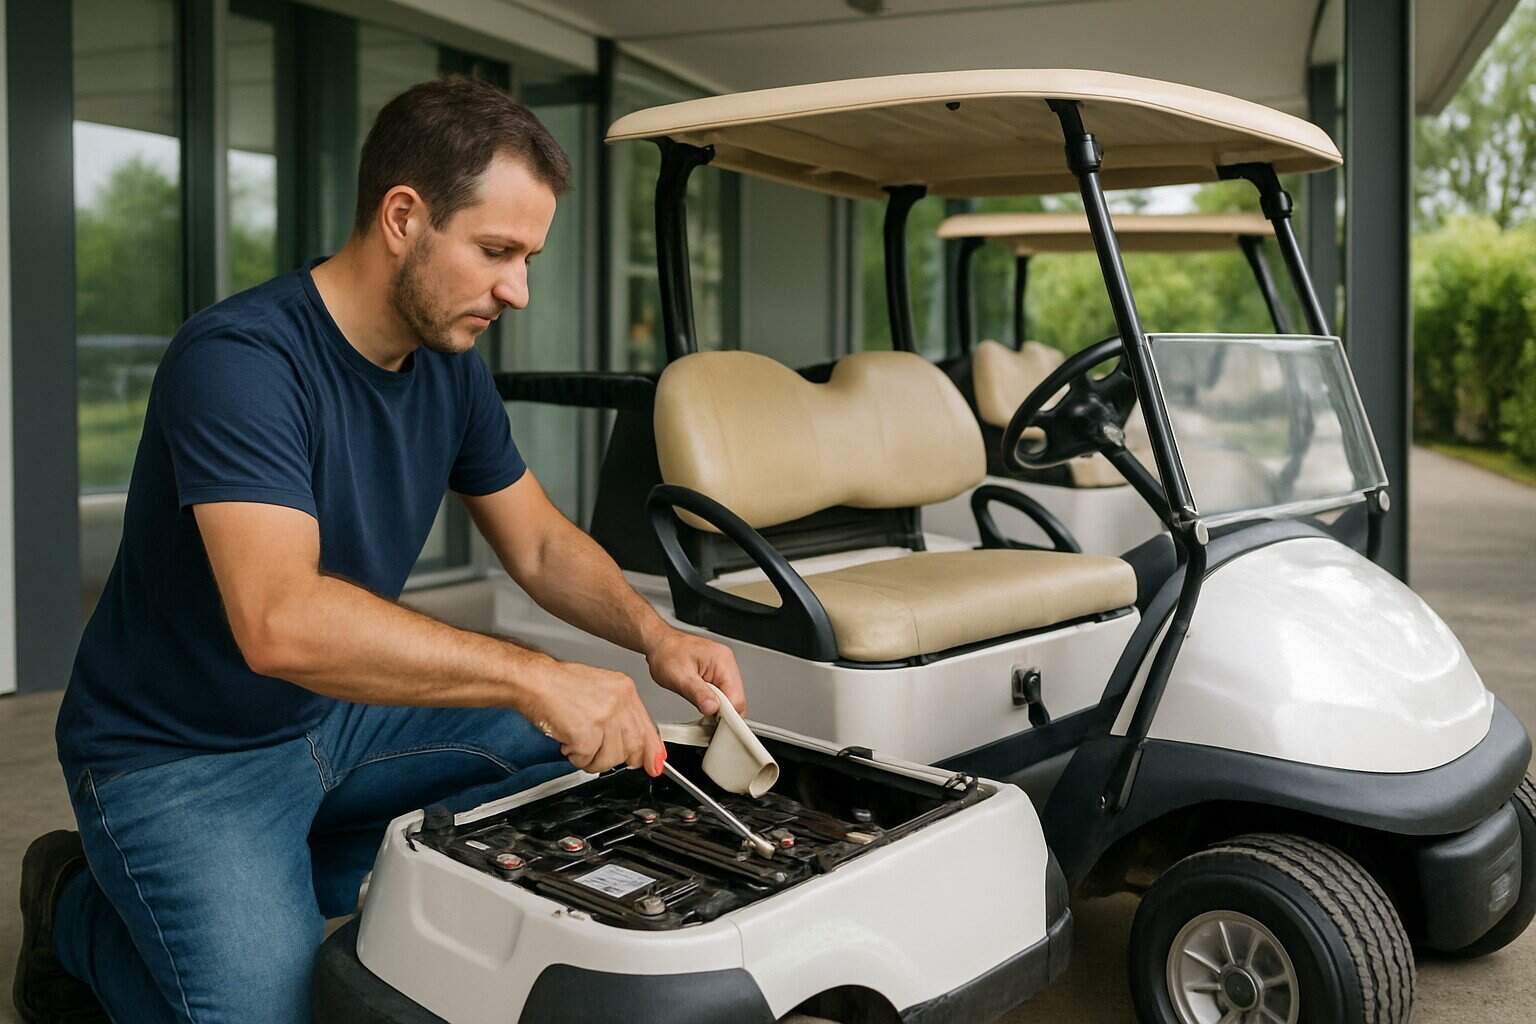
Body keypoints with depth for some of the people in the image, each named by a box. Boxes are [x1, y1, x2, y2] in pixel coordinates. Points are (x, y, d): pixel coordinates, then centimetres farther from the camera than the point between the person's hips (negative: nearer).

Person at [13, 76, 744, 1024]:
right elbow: (281, 623, -39)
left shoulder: (452, 366, -2)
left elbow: (542, 545, 6)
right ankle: (82, 908, 9)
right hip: (185, 759, -7)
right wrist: (530, 676, -41)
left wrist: (654, 636, -12)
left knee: (595, 775, -1)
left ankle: (297, 870, 8)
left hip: (346, 715, 7)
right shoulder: (237, 360, -27)